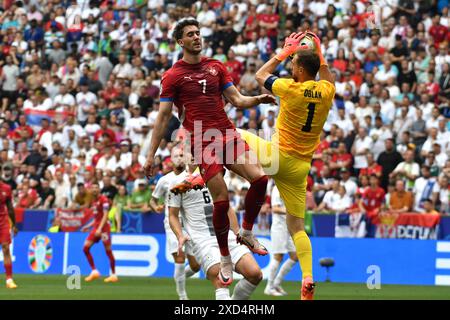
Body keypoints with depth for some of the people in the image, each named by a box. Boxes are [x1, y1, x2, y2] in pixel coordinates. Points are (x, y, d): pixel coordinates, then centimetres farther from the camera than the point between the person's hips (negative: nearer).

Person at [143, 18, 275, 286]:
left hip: (229, 134, 4)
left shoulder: (217, 67, 15)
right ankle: (225, 259, 9)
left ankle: (247, 232, 7)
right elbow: (164, 117, 2)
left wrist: (258, 99, -6)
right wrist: (151, 155, 0)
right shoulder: (172, 76, 2)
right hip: (203, 142, -4)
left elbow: (237, 100, 15)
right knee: (222, 201, -10)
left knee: (259, 178, -17)